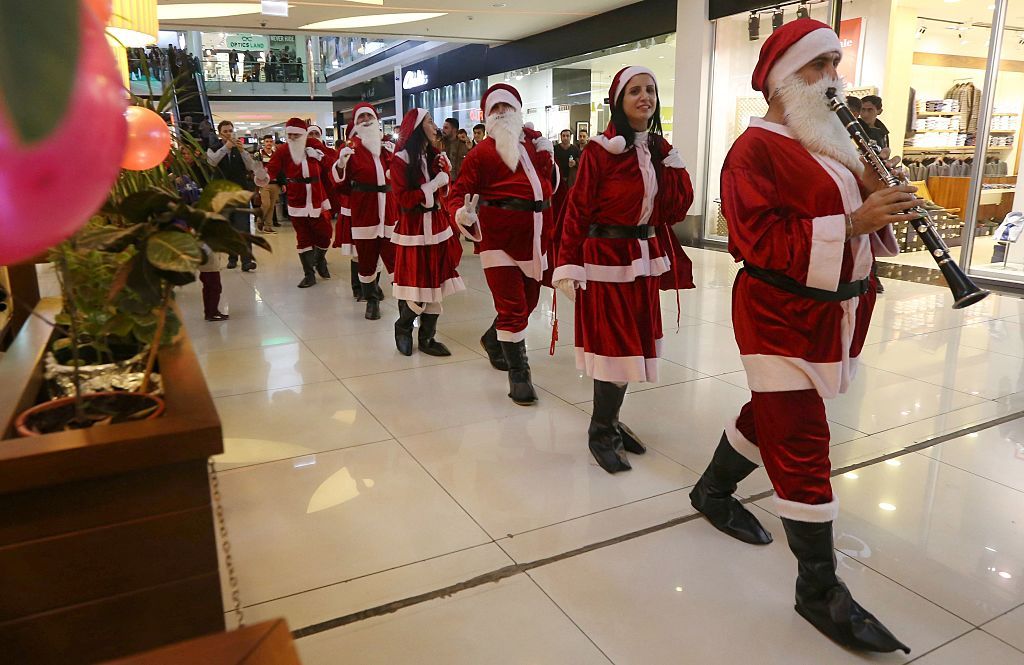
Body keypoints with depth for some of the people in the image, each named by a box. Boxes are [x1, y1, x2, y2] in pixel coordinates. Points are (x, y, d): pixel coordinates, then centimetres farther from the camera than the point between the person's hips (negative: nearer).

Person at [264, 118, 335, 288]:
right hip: (297, 203, -1)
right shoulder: (283, 151, -6)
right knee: (303, 239, 5)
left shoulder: (315, 149, -3)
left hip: (317, 201, 1)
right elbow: (272, 170, -15)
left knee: (324, 235, 5)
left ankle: (320, 261, 34)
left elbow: (326, 171, 5)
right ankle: (309, 274, 14)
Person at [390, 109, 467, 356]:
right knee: (415, 285, -3)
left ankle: (427, 338, 18)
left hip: (437, 229, 6)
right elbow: (404, 199, -14)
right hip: (414, 231, -6)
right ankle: (403, 328, 25)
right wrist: (433, 185, -14)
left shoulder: (435, 156, 12)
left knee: (436, 285, 6)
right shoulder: (401, 160, -8)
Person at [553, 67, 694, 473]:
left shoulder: (661, 150, 10)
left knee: (633, 344, 12)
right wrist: (568, 265, -16)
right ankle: (601, 434, 11)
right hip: (606, 258, -7)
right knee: (615, 345, -5)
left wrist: (672, 164, -4)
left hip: (644, 259, 7)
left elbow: (675, 210, 7)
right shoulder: (599, 150, -10)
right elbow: (577, 211, -11)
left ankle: (609, 420, 29)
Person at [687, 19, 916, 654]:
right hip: (782, 316, -9)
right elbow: (763, 243, -23)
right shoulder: (755, 149, -13)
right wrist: (854, 222, -27)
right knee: (804, 445, -5)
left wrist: (875, 192, -4)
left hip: (835, 312, 9)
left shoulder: (834, 141, 15)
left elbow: (848, 211, 17)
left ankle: (713, 491, 42)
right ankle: (821, 590, 7)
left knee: (774, 415, 20)